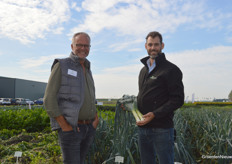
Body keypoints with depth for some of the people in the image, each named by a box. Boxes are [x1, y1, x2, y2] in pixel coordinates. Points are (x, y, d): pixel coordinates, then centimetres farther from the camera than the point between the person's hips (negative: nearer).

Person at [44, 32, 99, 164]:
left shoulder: (87, 70, 16)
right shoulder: (61, 66, -5)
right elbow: (49, 99, -11)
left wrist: (96, 118, 8)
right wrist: (65, 126, -15)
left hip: (89, 128, 7)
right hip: (70, 128, -6)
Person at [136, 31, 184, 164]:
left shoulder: (171, 70, -7)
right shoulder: (144, 70, 17)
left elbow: (177, 100, -13)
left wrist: (154, 114, -21)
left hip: (162, 129, -7)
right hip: (143, 126, 7)